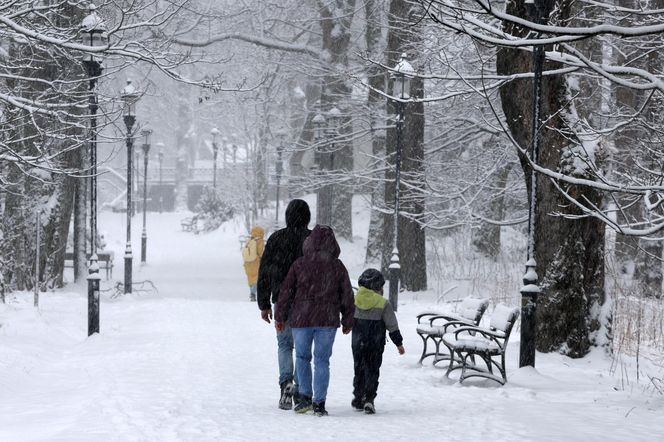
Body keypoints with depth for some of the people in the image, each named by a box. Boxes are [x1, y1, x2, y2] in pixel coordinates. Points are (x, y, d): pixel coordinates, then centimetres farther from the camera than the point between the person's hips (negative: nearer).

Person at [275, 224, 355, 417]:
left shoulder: (300, 264, -5)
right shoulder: (337, 267, -1)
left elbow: (286, 291, -2)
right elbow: (347, 296, 5)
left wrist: (280, 316, 8)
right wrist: (347, 321, 15)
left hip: (302, 319, -1)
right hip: (327, 321, 1)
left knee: (302, 357, 16)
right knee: (322, 360, 5)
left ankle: (305, 397, 9)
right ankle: (319, 403, 1)